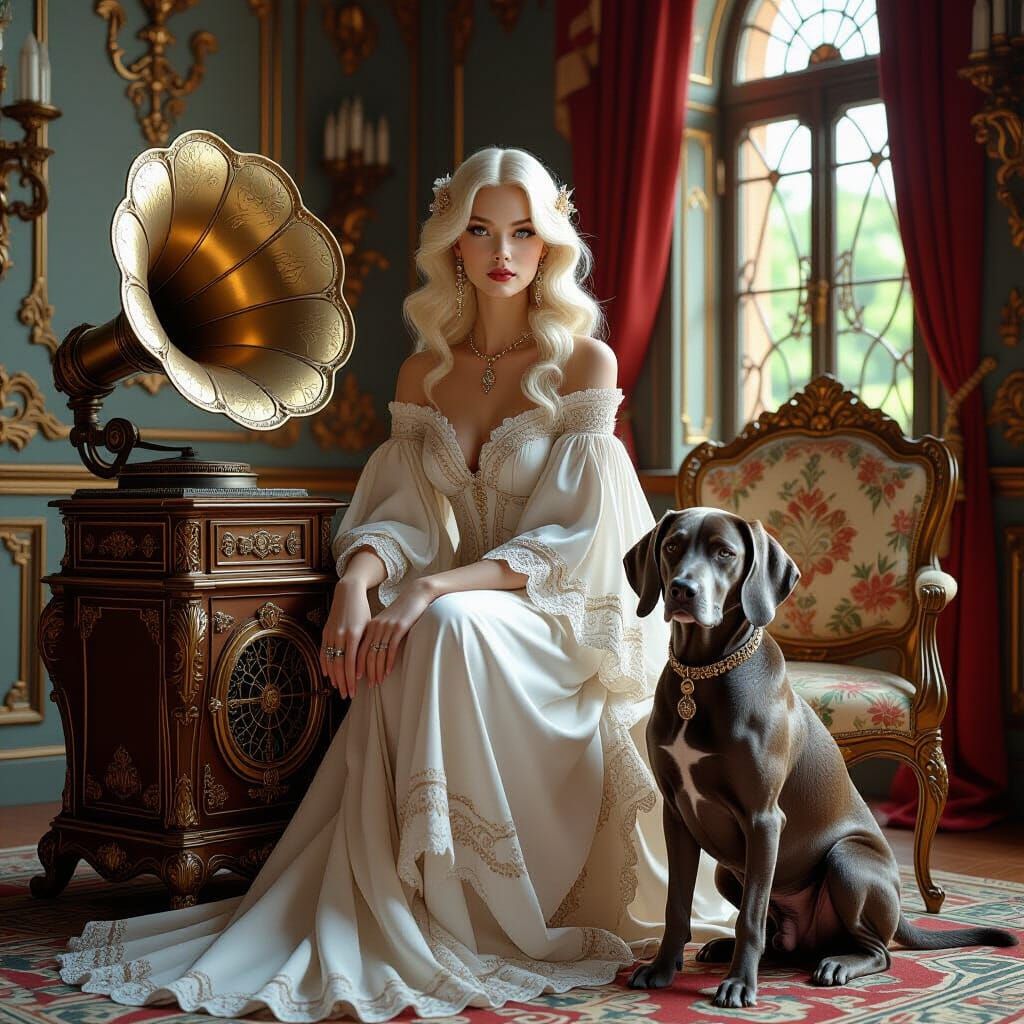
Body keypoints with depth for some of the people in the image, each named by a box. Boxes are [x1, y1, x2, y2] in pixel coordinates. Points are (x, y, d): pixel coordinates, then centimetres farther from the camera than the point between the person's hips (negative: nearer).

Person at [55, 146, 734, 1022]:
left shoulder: (585, 362, -4)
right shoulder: (424, 372, 10)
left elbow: (568, 540, -12)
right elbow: (403, 515, 2)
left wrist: (431, 590, -25)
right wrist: (358, 581, -23)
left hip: (555, 618, -3)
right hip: (447, 613, 4)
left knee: (450, 630, -36)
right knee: (395, 656, -32)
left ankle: (461, 925, -25)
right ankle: (398, 911, -20)